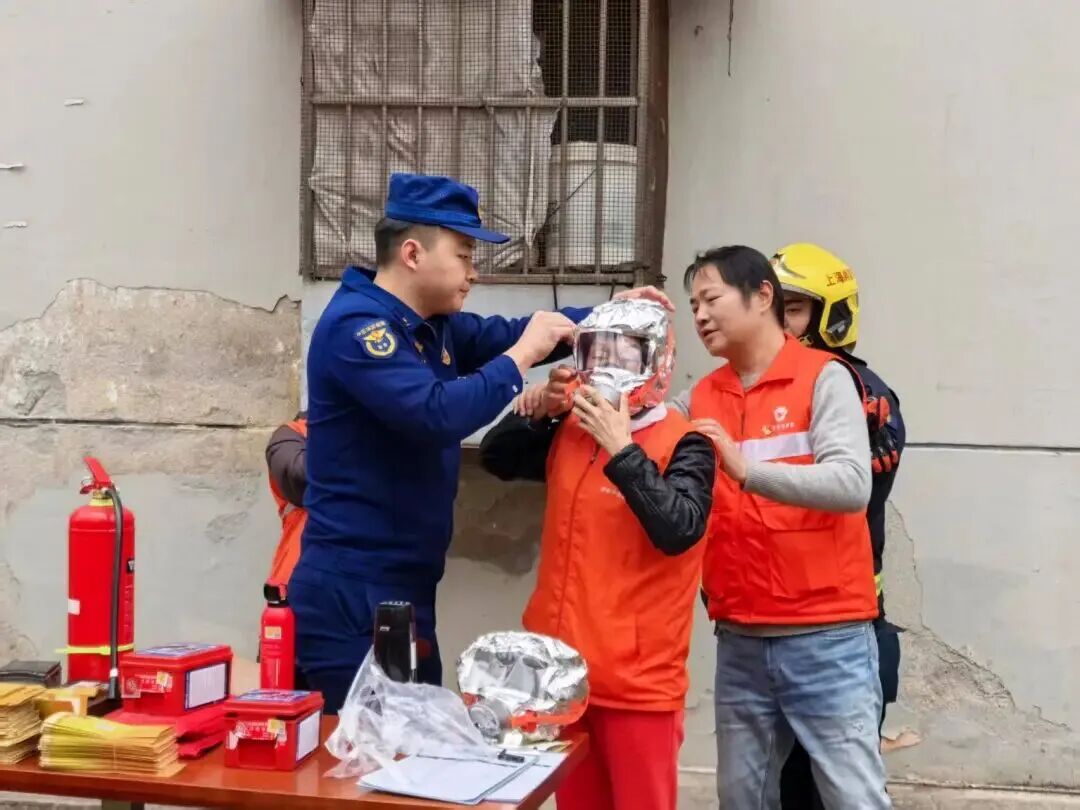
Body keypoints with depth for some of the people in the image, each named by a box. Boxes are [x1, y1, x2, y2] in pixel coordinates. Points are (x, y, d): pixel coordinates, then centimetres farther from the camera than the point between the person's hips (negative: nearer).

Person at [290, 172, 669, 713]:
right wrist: (523, 354, -18)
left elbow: (504, 334, 22)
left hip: (403, 587, 10)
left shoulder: (432, 326, 11)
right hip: (352, 593, -10)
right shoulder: (356, 325, -17)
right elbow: (437, 413, -29)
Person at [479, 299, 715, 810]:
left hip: (637, 677, -6)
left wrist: (622, 449, -24)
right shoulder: (569, 430, 6)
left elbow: (678, 531, -24)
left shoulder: (682, 445, -10)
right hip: (562, 664, 6)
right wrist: (534, 415, 0)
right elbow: (496, 459, 17)